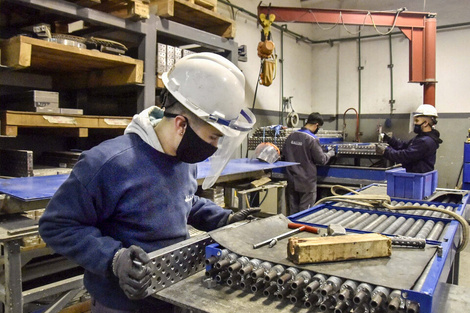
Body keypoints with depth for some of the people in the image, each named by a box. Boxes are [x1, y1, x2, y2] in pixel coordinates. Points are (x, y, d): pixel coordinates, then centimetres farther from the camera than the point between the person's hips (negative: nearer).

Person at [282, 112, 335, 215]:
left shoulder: (291, 136, 2)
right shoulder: (312, 139, -16)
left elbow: (284, 155, 10)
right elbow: (321, 160, -10)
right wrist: (330, 154, 9)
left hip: (292, 181, 6)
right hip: (307, 182, -6)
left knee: (293, 210, 14)